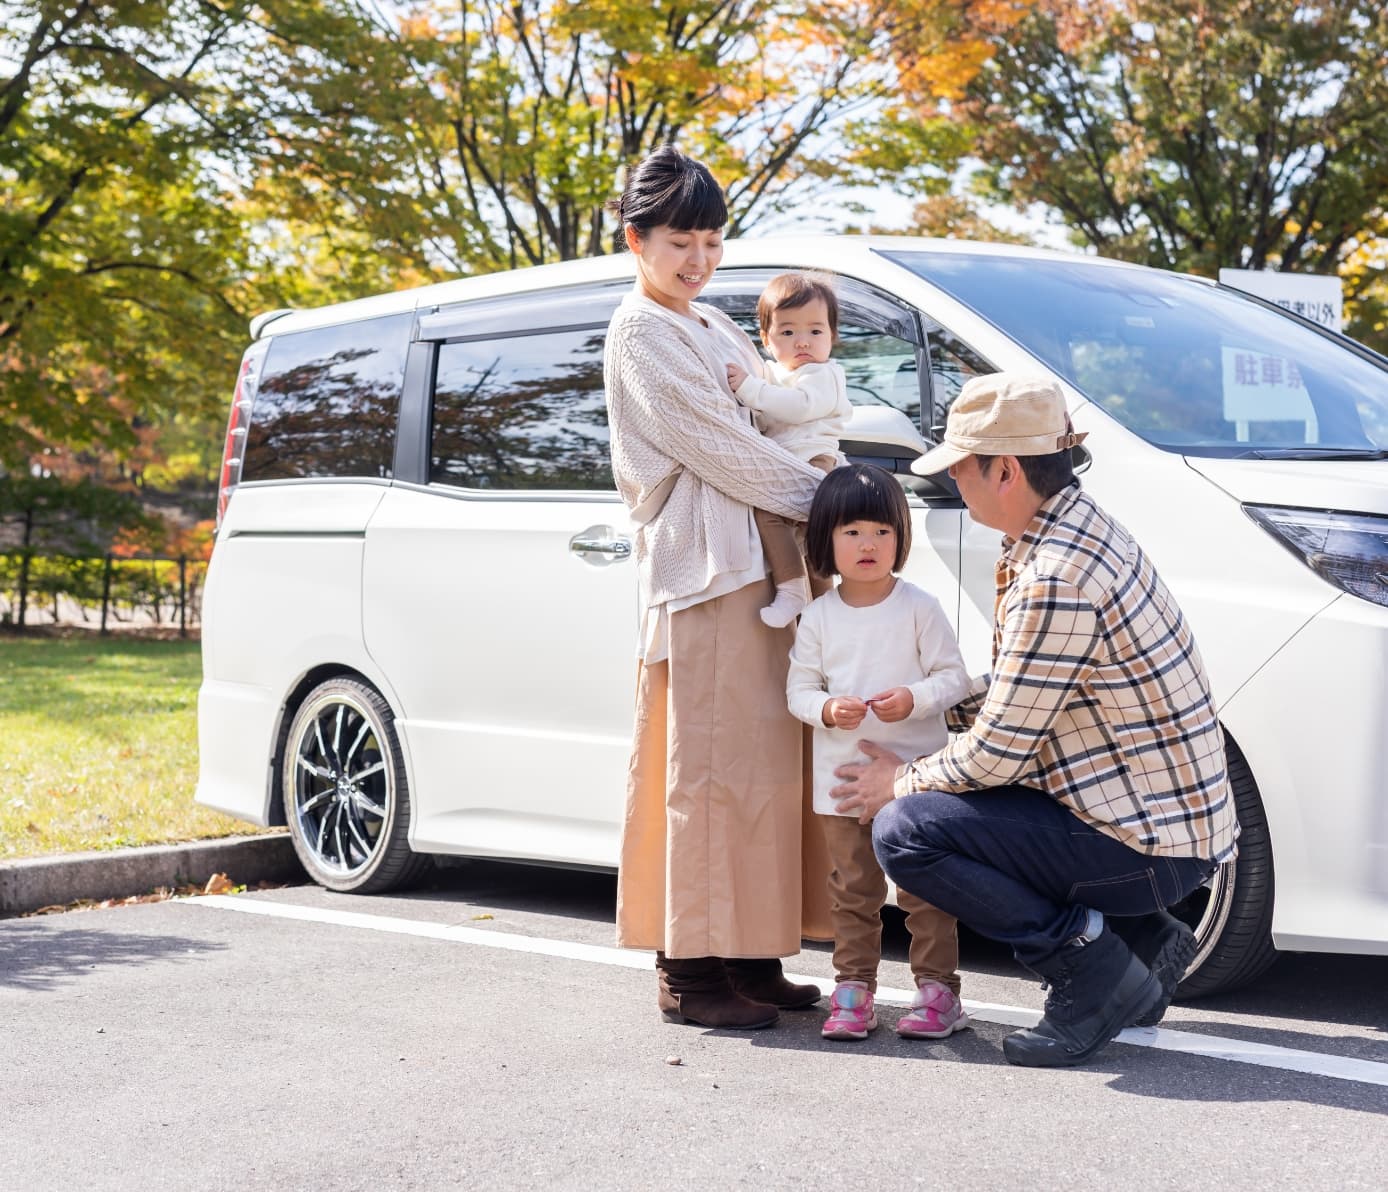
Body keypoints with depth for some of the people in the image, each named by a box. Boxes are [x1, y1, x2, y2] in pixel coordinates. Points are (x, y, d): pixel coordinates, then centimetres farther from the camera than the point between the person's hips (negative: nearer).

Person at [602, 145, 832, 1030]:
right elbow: (717, 448, -11)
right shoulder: (642, 334, -4)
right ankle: (692, 968, -5)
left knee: (767, 760, 7)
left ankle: (751, 956, 12)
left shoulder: (713, 328, 24)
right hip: (703, 565, -9)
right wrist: (823, 497, -7)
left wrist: (828, 495, 1)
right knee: (713, 766, -9)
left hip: (761, 558, 9)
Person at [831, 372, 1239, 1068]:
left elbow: (996, 751, -18)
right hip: (1178, 814, 10)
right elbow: (1013, 693, 19)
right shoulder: (1078, 523, 7)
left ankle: (1090, 960, -6)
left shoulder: (1056, 579, -24)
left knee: (904, 830, -15)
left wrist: (900, 781, -1)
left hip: (1149, 841, -10)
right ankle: (1143, 937, 16)